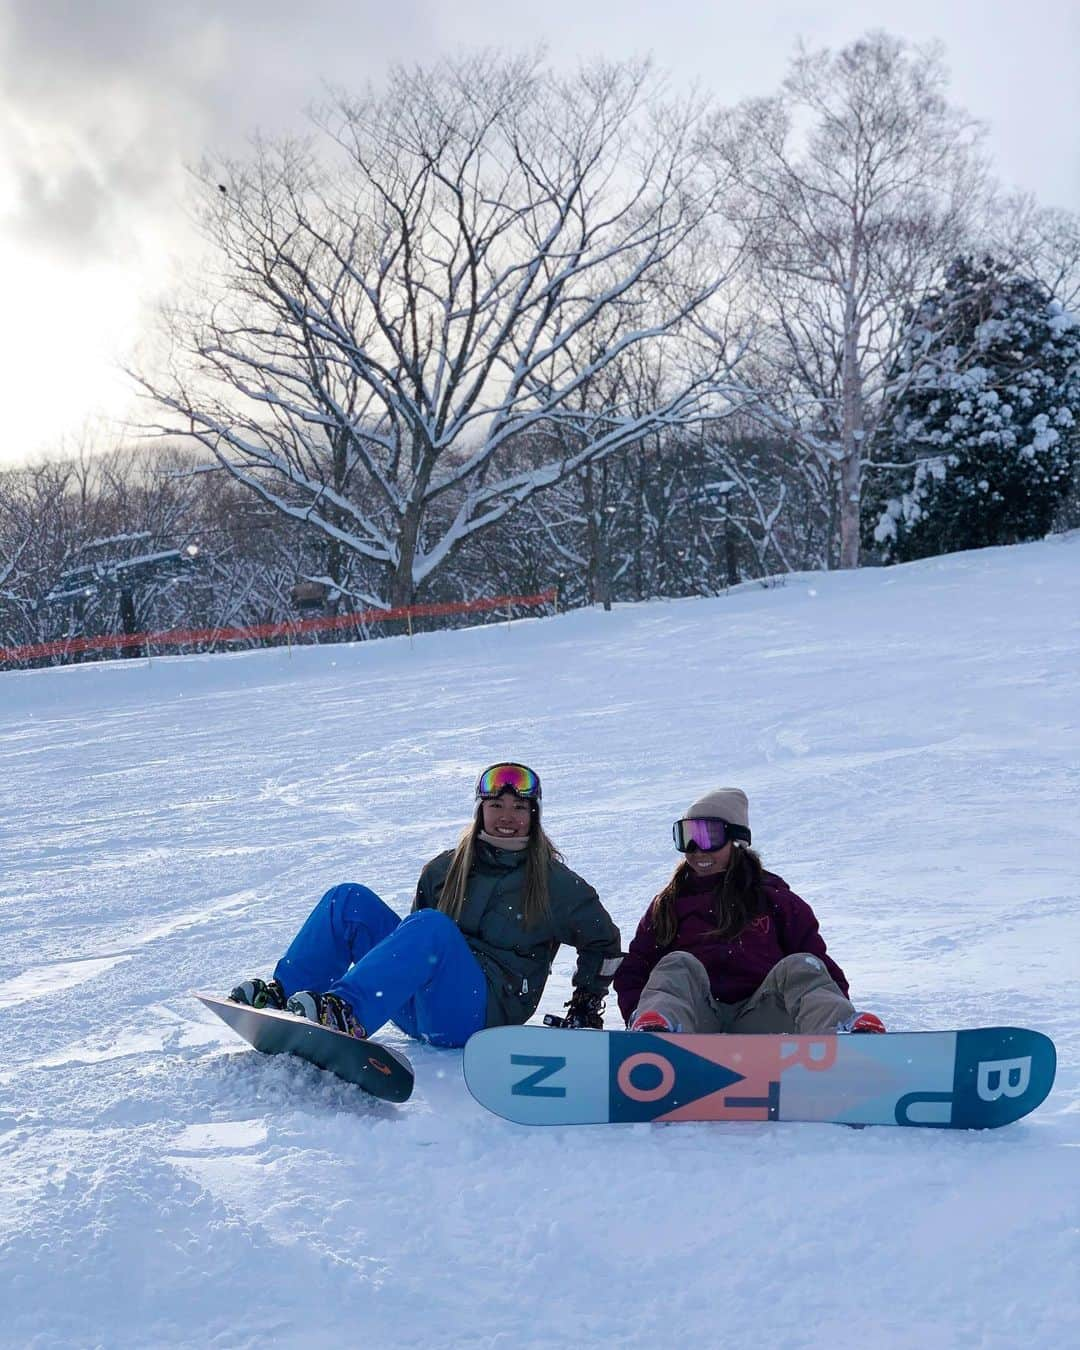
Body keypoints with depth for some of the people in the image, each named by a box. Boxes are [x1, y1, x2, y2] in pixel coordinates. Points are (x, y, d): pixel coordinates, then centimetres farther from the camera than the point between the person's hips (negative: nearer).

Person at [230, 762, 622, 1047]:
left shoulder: (553, 883, 9)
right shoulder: (445, 869, 18)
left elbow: (604, 940, 18)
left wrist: (586, 1008, 13)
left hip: (481, 1012, -5)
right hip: (417, 1006, 5)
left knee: (431, 926, -35)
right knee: (350, 900, -12)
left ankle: (346, 1014, -57)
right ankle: (281, 995, -29)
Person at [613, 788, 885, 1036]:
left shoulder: (773, 899, 22)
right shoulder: (668, 906, 25)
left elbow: (822, 966, 15)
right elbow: (633, 970, 18)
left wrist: (839, 1014, -6)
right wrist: (637, 1015, -5)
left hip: (758, 1019, 0)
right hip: (698, 1024, 0)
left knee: (801, 966, -23)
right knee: (679, 965, -27)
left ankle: (851, 1035, -55)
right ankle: (653, 1034, -61)